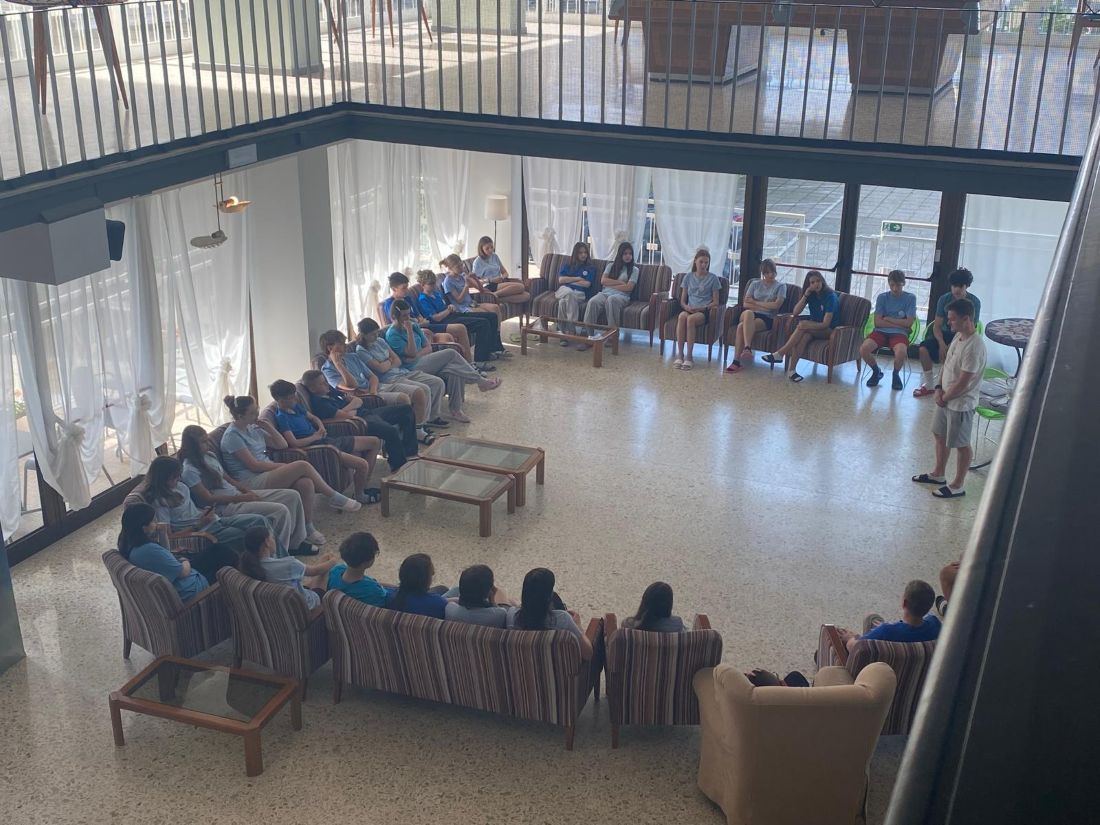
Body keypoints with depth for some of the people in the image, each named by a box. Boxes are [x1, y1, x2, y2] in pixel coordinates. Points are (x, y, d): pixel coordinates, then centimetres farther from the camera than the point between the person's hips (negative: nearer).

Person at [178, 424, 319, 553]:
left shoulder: (209, 456, 12)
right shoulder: (190, 470, -15)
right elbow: (208, 499, -16)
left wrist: (248, 492, -1)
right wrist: (241, 498, -16)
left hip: (238, 495, 9)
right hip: (224, 507, -9)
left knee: (293, 496, -1)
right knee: (281, 511, -25)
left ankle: (296, 543, 10)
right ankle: (280, 554, -8)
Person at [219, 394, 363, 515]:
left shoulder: (252, 428, 14)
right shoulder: (232, 436, -11)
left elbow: (282, 445, 18)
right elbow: (253, 465, -16)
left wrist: (268, 427, 5)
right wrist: (282, 466, -11)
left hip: (268, 472, 8)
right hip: (252, 481, -8)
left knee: (306, 483, -23)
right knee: (303, 466, -23)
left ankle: (308, 527, -19)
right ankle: (335, 498, -9)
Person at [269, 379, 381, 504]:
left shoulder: (296, 406, 11)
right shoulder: (282, 418, -16)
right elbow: (294, 443, -26)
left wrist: (321, 427, 4)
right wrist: (315, 436, -13)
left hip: (327, 439, 10)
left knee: (375, 442, 11)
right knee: (362, 465, -26)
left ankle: (365, 485, 17)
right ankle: (358, 496, 4)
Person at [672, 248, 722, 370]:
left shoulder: (713, 278, 8)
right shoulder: (688, 277, 16)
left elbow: (715, 302, 5)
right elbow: (682, 300, 16)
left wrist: (702, 308, -11)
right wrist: (686, 307, -7)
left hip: (704, 311, -2)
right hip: (689, 309, 3)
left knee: (691, 318, -37)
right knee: (681, 316, -35)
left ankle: (689, 357, -34)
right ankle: (679, 355, -35)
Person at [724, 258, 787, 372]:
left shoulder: (781, 286, 12)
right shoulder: (755, 284, 19)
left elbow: (776, 305, -3)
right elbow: (745, 304, 6)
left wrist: (755, 302, 1)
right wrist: (765, 307, -4)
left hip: (767, 318, -2)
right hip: (748, 316, 2)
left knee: (742, 326, -33)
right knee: (748, 312, -38)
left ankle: (736, 361, -42)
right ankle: (747, 348, -46)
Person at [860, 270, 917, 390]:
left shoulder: (910, 298, 3)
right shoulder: (882, 297, 6)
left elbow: (908, 323, -3)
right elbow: (878, 322, -1)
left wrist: (888, 319, -1)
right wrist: (899, 324, -6)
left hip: (899, 333, -2)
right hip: (881, 331, 2)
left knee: (901, 352, -36)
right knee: (863, 349, -28)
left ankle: (896, 374, 0)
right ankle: (876, 371, 6)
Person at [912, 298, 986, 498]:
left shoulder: (974, 346, -28)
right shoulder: (958, 336, 1)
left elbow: (963, 383, -26)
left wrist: (945, 397, -12)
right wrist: (939, 388, 1)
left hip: (961, 403, -10)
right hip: (946, 398, 10)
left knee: (961, 444, 5)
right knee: (939, 434, 23)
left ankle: (957, 486, 19)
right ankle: (938, 474, 41)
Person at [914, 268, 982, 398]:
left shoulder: (974, 302, -12)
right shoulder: (944, 299, -3)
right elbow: (937, 326, -3)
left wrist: (953, 345, -25)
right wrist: (941, 344, -22)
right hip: (945, 334, 4)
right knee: (923, 348, -23)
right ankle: (929, 385, -8)